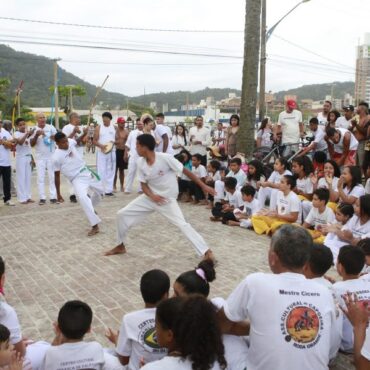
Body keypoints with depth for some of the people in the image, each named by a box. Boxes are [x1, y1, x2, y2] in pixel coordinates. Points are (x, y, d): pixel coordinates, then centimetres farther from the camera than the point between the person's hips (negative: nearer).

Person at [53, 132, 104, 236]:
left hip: (86, 172, 7)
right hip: (77, 179, -6)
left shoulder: (71, 142, -4)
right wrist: (58, 194, -4)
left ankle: (91, 208, 49)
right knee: (82, 197, -32)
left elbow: (78, 142, 24)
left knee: (100, 191, 21)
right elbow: (57, 176, -7)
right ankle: (95, 226, -31)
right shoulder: (56, 157, -16)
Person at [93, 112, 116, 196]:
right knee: (101, 171, -5)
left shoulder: (114, 127, 7)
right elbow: (94, 141, -2)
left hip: (112, 152, 3)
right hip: (101, 152, -3)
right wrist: (101, 145, -19)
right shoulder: (98, 128, -1)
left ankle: (108, 190, 11)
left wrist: (113, 142, -12)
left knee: (110, 171, 5)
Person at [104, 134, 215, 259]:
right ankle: (121, 246, 24)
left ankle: (206, 251, -14)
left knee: (182, 225, -22)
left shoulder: (165, 158, -23)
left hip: (167, 199, -5)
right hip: (151, 197, 6)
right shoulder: (140, 163, -7)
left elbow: (185, 171, -16)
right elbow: (144, 184, 1)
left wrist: (203, 186, -15)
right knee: (122, 214, 4)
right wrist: (152, 195, -21)